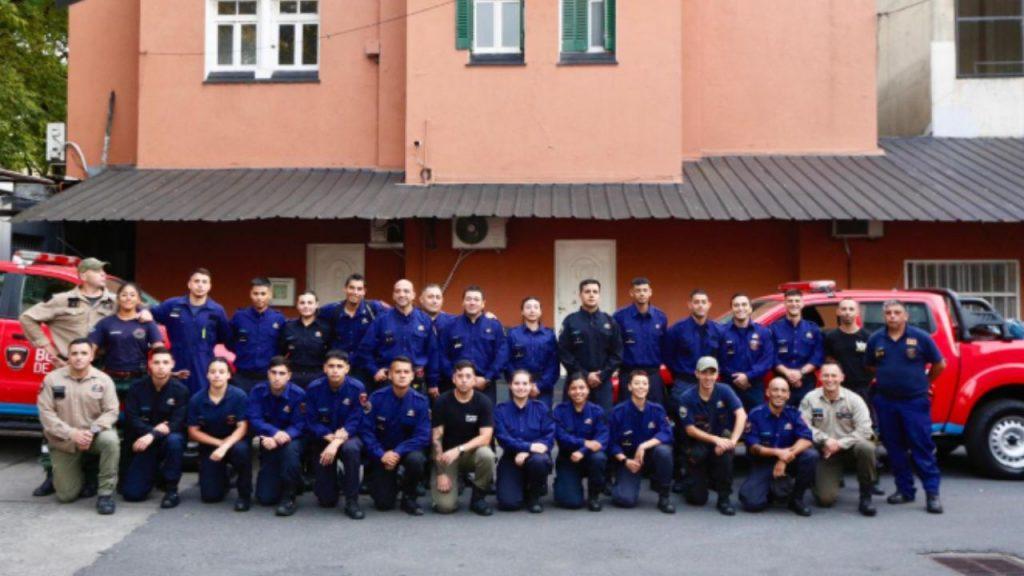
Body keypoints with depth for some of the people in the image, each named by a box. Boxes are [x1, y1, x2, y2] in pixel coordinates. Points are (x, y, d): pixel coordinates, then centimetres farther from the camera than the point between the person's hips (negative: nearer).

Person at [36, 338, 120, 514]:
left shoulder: (103, 380, -6)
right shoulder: (52, 379, -6)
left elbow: (111, 411, -8)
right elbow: (46, 412, -10)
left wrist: (92, 431, -26)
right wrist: (71, 433, -22)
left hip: (94, 435, 0)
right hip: (64, 442, 1)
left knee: (110, 440, -37)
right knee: (66, 495, -5)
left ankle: (105, 492, -22)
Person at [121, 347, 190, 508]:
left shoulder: (180, 389, -12)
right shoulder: (137, 388, -6)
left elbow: (177, 423, -18)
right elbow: (131, 419, -10)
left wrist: (153, 436, -32)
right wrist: (153, 429, -22)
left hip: (168, 439, -2)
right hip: (144, 443, 2)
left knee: (174, 440, -39)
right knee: (131, 493, -10)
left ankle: (171, 488, -19)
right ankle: (155, 473, 24)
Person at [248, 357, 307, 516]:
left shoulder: (298, 394, -18)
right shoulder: (257, 391, -10)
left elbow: (299, 425, -20)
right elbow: (254, 420, -18)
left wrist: (279, 438, -37)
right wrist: (274, 433, -37)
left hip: (291, 439, -2)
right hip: (268, 442, 2)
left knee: (290, 448, -41)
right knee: (265, 498, -5)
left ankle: (288, 497, -21)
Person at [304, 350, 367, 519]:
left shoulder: (357, 388, -16)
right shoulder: (314, 388, -13)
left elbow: (355, 422, -18)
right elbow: (311, 422, -11)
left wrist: (337, 442, -31)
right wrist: (330, 436, -25)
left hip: (349, 436, -1)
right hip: (323, 439, 1)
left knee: (351, 448, -40)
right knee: (326, 501, -3)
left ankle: (352, 502, -23)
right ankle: (335, 479, 36)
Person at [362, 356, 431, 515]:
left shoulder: (420, 401, -12)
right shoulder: (377, 398, -11)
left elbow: (422, 436, -16)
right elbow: (367, 431, -12)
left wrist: (397, 453, -27)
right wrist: (381, 455, -25)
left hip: (408, 449, 0)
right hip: (382, 453, 0)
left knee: (416, 459, -36)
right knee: (383, 503, -11)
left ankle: (409, 497, -7)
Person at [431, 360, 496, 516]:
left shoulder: (483, 402, -9)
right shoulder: (442, 402, -9)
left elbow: (485, 437, -17)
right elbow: (436, 438, -10)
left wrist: (459, 449, -31)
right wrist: (441, 473, -16)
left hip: (472, 451, 1)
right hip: (447, 456, -1)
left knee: (486, 455, -36)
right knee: (446, 506, -21)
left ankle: (478, 497, -9)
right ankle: (457, 479, 14)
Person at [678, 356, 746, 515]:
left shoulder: (724, 391, -11)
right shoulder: (687, 398, -13)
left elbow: (741, 415, -23)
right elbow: (690, 429, -14)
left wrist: (733, 440, -38)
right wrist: (715, 439, -27)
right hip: (698, 444, -1)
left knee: (725, 450, -37)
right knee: (698, 499, -12)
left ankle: (724, 497, -16)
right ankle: (694, 480, 26)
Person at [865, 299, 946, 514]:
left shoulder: (920, 337, -3)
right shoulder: (875, 339, 5)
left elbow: (939, 364, 7)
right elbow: (871, 366, 19)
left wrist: (925, 382, 13)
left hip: (915, 401, -3)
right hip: (885, 402, 3)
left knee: (922, 447, -5)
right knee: (894, 448, 8)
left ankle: (932, 493, -1)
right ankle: (904, 490, 18)